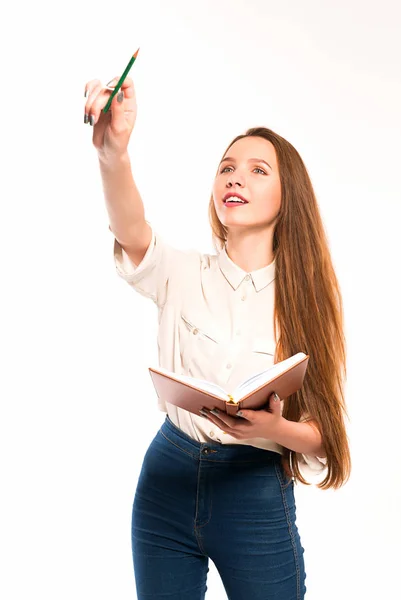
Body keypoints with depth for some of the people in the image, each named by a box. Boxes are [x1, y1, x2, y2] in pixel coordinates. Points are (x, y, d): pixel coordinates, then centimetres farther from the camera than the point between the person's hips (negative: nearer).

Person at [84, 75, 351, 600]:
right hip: (168, 481, 1)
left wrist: (276, 429, -25)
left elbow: (323, 433, -3)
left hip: (258, 495, -1)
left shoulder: (307, 299, -3)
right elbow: (132, 231, -25)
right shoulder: (184, 273, -2)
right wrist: (114, 153, -44)